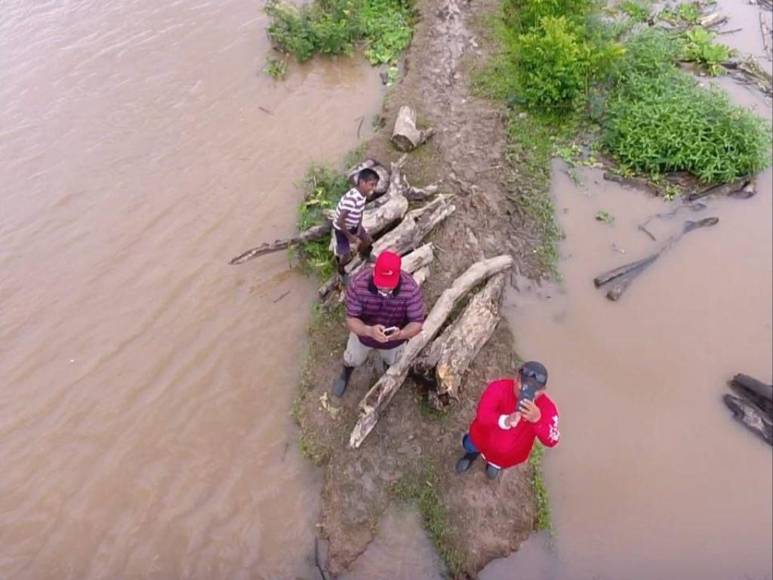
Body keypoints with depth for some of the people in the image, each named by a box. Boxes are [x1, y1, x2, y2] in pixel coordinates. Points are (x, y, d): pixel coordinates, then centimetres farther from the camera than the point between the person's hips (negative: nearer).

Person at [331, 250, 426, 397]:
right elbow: (351, 320, -29)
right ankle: (345, 375, 70)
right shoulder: (358, 283, -37)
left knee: (392, 363, 34)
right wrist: (369, 330, -51)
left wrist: (401, 334, -49)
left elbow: (417, 323, -27)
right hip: (363, 333, 0)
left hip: (394, 340, 0)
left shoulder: (411, 289, -36)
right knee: (352, 359, 31)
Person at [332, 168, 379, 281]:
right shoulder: (351, 198, -40)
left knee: (368, 240, 20)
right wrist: (350, 236, -23)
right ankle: (342, 273, 35)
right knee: (346, 256, 3)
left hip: (353, 225, 8)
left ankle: (363, 256, 53)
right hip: (341, 228, -8)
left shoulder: (363, 195, -12)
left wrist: (359, 227, -7)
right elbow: (340, 221, -37)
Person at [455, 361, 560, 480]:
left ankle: (496, 462, 69)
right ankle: (473, 451, 63)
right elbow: (482, 414, -46)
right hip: (485, 435, -1)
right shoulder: (499, 388, -36)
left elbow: (552, 441, -40)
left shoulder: (547, 407, -33)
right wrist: (505, 421, -66)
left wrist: (537, 419, -59)